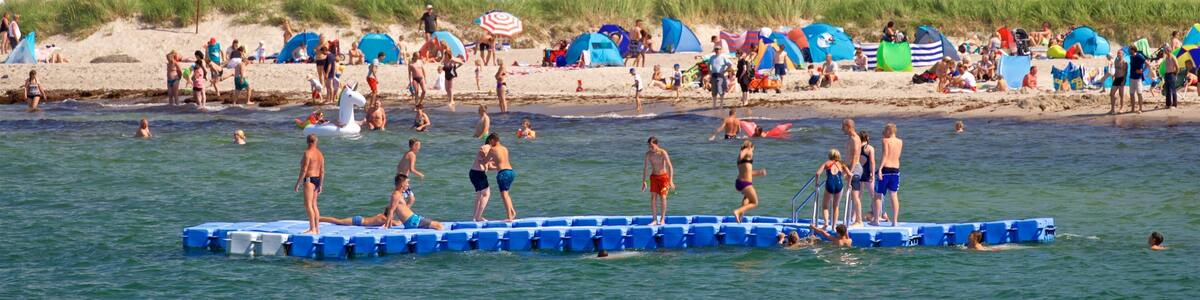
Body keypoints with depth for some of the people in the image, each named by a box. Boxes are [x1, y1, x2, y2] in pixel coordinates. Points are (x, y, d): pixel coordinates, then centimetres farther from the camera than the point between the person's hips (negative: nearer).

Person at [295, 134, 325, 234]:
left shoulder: (308, 153, -12)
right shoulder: (320, 154, 11)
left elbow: (304, 170, -16)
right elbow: (322, 171, 12)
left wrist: (298, 183, -13)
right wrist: (320, 185, 18)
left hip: (309, 179, -9)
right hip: (317, 179, 9)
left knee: (308, 205, -10)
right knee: (314, 205, 16)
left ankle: (312, 229, -17)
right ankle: (316, 229, 20)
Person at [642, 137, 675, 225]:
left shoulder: (663, 153, -17)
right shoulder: (648, 154, -4)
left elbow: (670, 167, -17)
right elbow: (645, 168, 7)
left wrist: (671, 181, -23)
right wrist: (643, 181, 8)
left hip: (663, 176, -3)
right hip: (654, 176, 3)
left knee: (663, 197, -11)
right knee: (653, 197, -6)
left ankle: (662, 219, -1)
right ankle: (654, 220, -4)